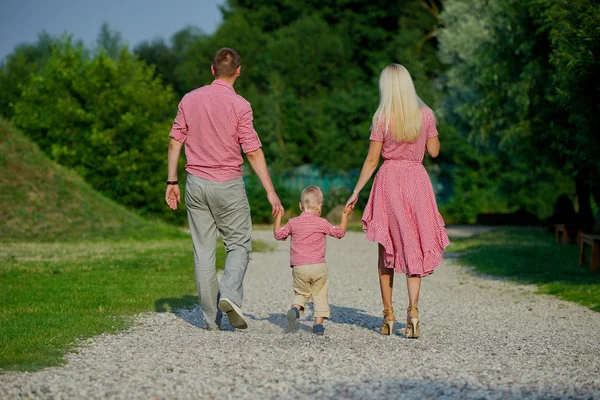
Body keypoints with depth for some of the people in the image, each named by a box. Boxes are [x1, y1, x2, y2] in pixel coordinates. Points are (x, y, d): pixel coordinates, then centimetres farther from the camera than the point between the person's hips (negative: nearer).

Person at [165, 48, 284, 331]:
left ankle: (211, 317, 8)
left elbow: (175, 142, 5)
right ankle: (229, 294, -14)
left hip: (196, 183, 4)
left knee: (203, 251, 7)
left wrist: (172, 182, 12)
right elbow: (253, 152, -11)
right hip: (228, 185, -4)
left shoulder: (190, 100, 4)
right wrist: (270, 191, -8)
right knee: (239, 244, 10)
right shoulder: (239, 105, -9)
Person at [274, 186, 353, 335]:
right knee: (320, 295, 9)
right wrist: (345, 215, 20)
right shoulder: (322, 223, 0)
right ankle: (318, 324, 0)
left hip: (299, 267, 2)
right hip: (318, 267, -2)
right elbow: (340, 232, 9)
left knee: (301, 293, 16)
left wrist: (278, 218, 26)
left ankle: (295, 309, -15)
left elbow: (278, 234, 14)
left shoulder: (293, 223, 5)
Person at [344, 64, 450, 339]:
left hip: (389, 180, -1)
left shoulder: (382, 117, -7)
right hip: (417, 181, 1)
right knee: (414, 247, 5)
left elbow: (372, 159, -5)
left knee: (387, 250, 10)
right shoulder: (425, 114, 0)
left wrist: (356, 192, 2)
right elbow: (434, 151, 8)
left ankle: (388, 314, 12)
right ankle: (412, 308, -12)